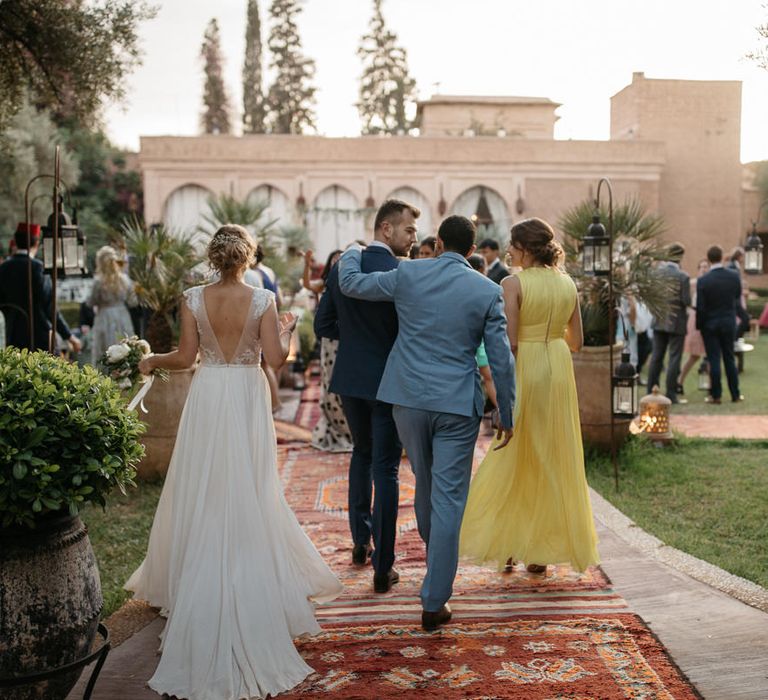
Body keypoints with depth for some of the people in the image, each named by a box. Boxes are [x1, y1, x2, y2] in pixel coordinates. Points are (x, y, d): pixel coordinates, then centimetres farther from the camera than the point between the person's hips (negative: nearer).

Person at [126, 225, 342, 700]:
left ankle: (192, 583, 22)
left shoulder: (194, 299, -6)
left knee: (202, 492, 13)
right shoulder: (263, 300, -9)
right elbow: (275, 358, -11)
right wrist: (286, 330, 9)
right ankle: (256, 581, 16)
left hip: (207, 397, 1)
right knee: (248, 491, 10)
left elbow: (186, 357, -4)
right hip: (248, 398, -1)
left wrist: (153, 361, 15)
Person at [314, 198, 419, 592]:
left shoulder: (341, 267, 2)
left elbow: (323, 326, 6)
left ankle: (360, 542, 33)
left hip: (350, 379, 6)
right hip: (388, 381, -6)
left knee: (362, 451, 26)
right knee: (385, 469, 1)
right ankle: (383, 568, 4)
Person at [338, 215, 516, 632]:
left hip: (409, 398, 3)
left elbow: (351, 283, 11)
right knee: (448, 499, 1)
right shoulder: (487, 291, -4)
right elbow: (501, 359, -2)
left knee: (425, 483, 23)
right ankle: (434, 602, 2)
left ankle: (435, 553, 47)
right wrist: (506, 415, 7)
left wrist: (351, 253, 32)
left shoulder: (407, 275, -1)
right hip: (458, 405, -2)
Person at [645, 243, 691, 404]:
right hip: (676, 322, -5)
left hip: (659, 321, 5)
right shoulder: (683, 276, -15)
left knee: (656, 356, 11)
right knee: (674, 359, 1)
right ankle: (671, 395, 2)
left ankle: (652, 391, 15)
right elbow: (687, 301, -16)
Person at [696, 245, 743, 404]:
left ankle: (716, 395, 5)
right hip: (729, 323, 3)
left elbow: (700, 307, -12)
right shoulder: (734, 276, -7)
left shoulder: (703, 280, -16)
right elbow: (738, 298, 4)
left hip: (710, 324, -3)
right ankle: (735, 394, 17)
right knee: (729, 358, 12)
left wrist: (699, 325, -1)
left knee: (714, 360, 2)